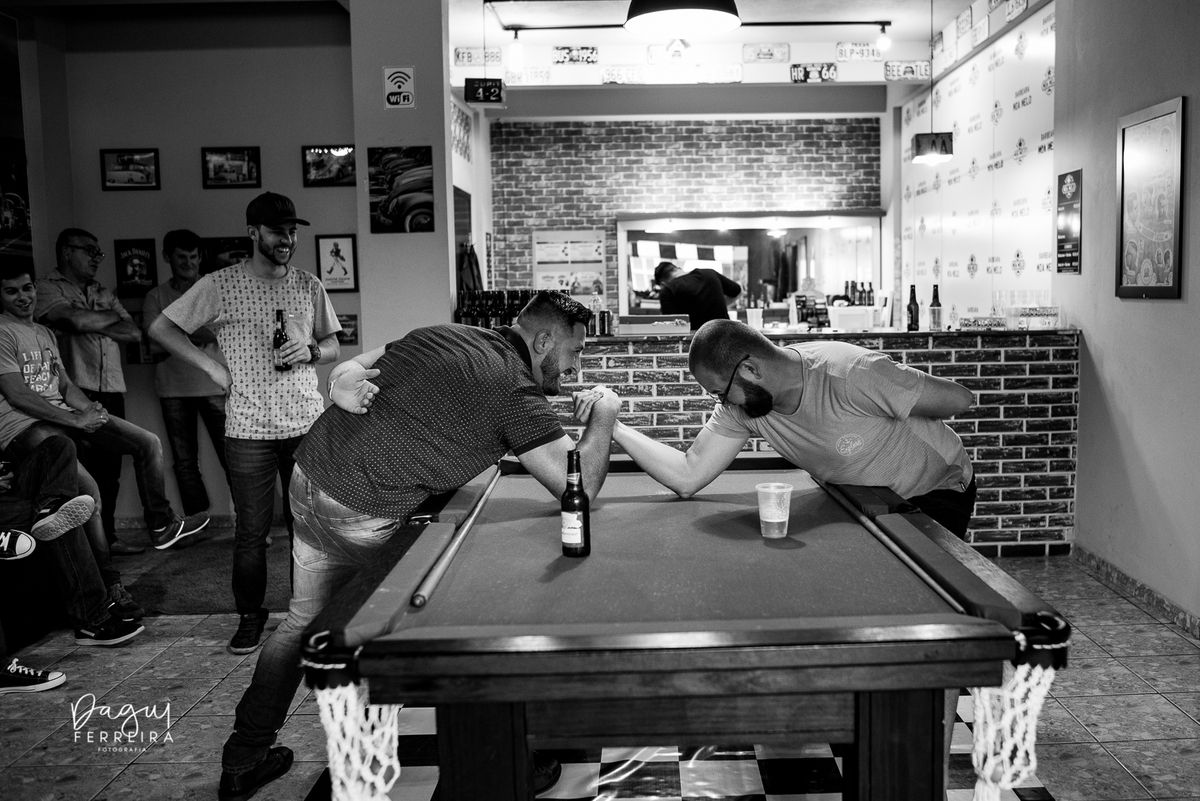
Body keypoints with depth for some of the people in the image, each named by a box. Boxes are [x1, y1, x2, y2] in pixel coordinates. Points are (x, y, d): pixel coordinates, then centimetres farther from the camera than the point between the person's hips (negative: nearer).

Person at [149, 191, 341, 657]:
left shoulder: (309, 286, 10)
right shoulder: (220, 286, -1)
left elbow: (333, 347, 16)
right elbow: (161, 329, 2)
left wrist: (312, 350, -6)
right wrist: (212, 367, -5)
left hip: (308, 424, 3)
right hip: (248, 429, -2)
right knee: (252, 529, 3)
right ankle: (250, 615, 21)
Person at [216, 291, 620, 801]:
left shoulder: (441, 335, 13)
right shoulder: (516, 391, -12)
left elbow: (348, 368, 15)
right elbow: (579, 487, -14)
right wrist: (603, 415, -2)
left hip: (308, 477, 9)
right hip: (361, 518, -8)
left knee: (303, 621, 24)